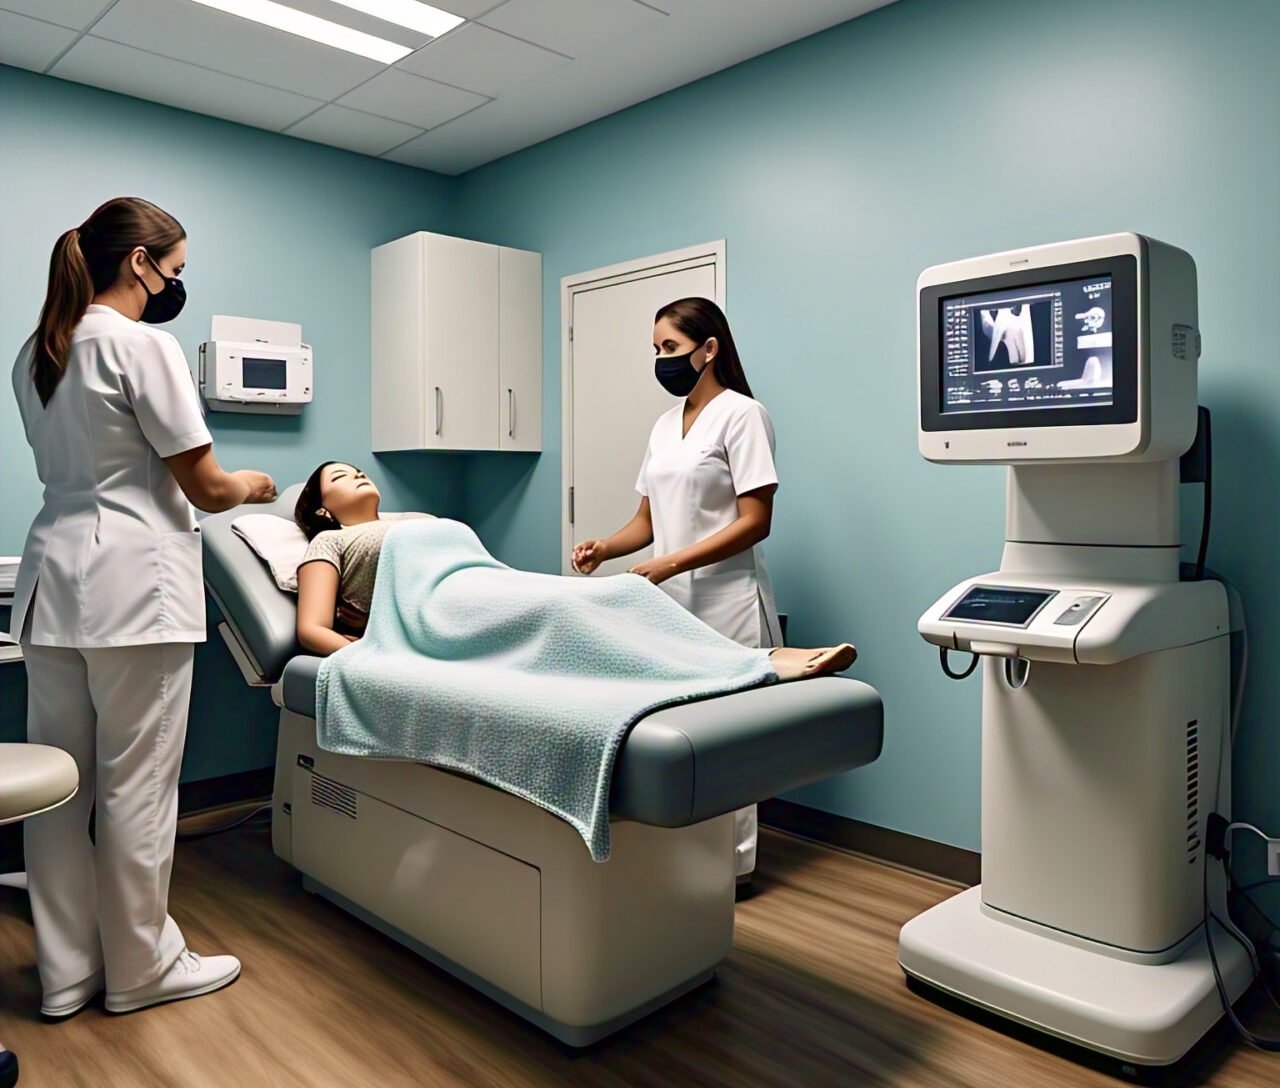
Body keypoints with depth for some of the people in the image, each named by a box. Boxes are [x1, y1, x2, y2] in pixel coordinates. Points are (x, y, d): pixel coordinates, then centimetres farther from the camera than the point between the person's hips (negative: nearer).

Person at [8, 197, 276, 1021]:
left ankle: (68, 971, 24)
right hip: (132, 581, -8)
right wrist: (251, 484, 11)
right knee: (136, 783, 3)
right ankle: (141, 968, 17)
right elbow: (206, 488, -10)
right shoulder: (144, 344, -10)